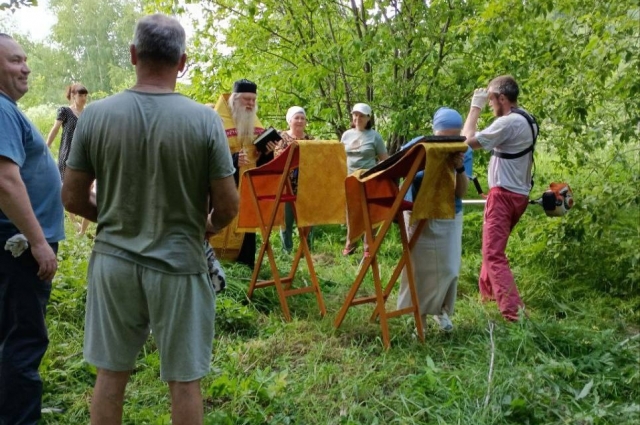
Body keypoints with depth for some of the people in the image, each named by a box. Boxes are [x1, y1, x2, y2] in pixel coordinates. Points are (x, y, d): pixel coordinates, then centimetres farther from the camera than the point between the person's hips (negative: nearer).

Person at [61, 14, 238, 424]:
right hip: (179, 265, -2)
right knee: (184, 379, 10)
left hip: (113, 262, 3)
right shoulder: (205, 119, -12)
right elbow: (228, 205, -8)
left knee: (111, 373, 16)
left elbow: (73, 199, 0)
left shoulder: (95, 115, -6)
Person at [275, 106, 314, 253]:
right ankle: (287, 251, 11)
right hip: (287, 186, -2)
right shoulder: (281, 137, 3)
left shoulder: (310, 140, 11)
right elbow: (277, 159, -7)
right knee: (286, 220, 2)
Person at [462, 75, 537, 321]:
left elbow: (468, 141, -18)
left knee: (493, 254, -12)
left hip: (504, 194, -10)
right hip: (519, 193, 10)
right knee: (493, 246, 25)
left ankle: (514, 312, -17)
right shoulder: (526, 121, 12)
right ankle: (487, 293, 40)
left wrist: (475, 108, -9)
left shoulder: (508, 122, -20)